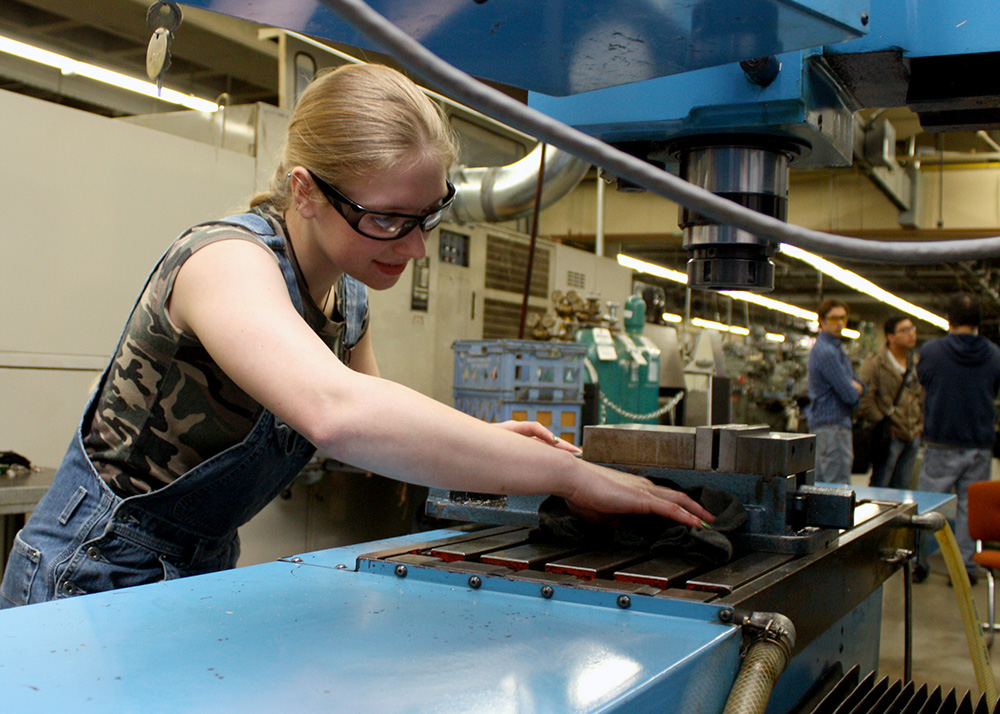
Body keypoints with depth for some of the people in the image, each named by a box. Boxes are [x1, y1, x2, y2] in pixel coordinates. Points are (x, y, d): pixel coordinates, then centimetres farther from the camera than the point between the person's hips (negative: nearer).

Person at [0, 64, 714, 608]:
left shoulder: (348, 299, -1)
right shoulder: (228, 260, -27)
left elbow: (379, 426, 12)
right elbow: (336, 412, -45)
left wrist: (481, 439, -9)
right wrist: (569, 473, -41)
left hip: (205, 569, 7)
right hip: (98, 574, -7)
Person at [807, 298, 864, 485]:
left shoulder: (836, 348, 18)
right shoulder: (826, 351, -15)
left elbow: (858, 387, 18)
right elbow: (850, 395, -18)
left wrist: (855, 386, -5)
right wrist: (854, 389, 5)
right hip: (832, 425, -11)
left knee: (819, 483, 13)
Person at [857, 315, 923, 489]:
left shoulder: (916, 364, 13)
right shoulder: (875, 364, -11)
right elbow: (864, 400, -15)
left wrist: (919, 424, 14)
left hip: (912, 435, 7)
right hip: (890, 436, -7)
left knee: (903, 487, 13)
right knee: (879, 486, -1)